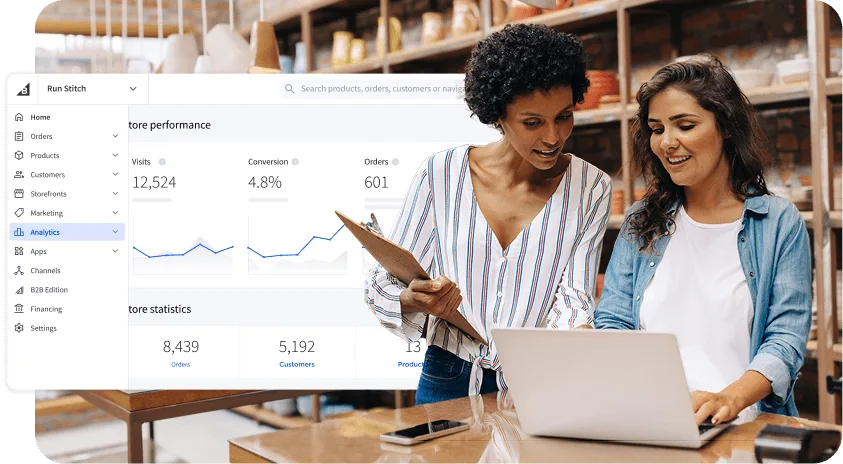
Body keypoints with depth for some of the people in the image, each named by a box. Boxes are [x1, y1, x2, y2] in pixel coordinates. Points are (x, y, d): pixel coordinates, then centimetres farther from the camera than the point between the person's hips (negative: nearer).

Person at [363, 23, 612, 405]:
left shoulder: (590, 189, 1)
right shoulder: (441, 173, -2)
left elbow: (572, 299, -4)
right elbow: (382, 285, 2)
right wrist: (414, 301, -22)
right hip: (449, 385, 0)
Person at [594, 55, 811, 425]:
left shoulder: (780, 223, 7)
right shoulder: (640, 223, 15)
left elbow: (786, 337, -2)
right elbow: (612, 322, 9)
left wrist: (730, 399, -22)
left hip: (745, 427, -2)